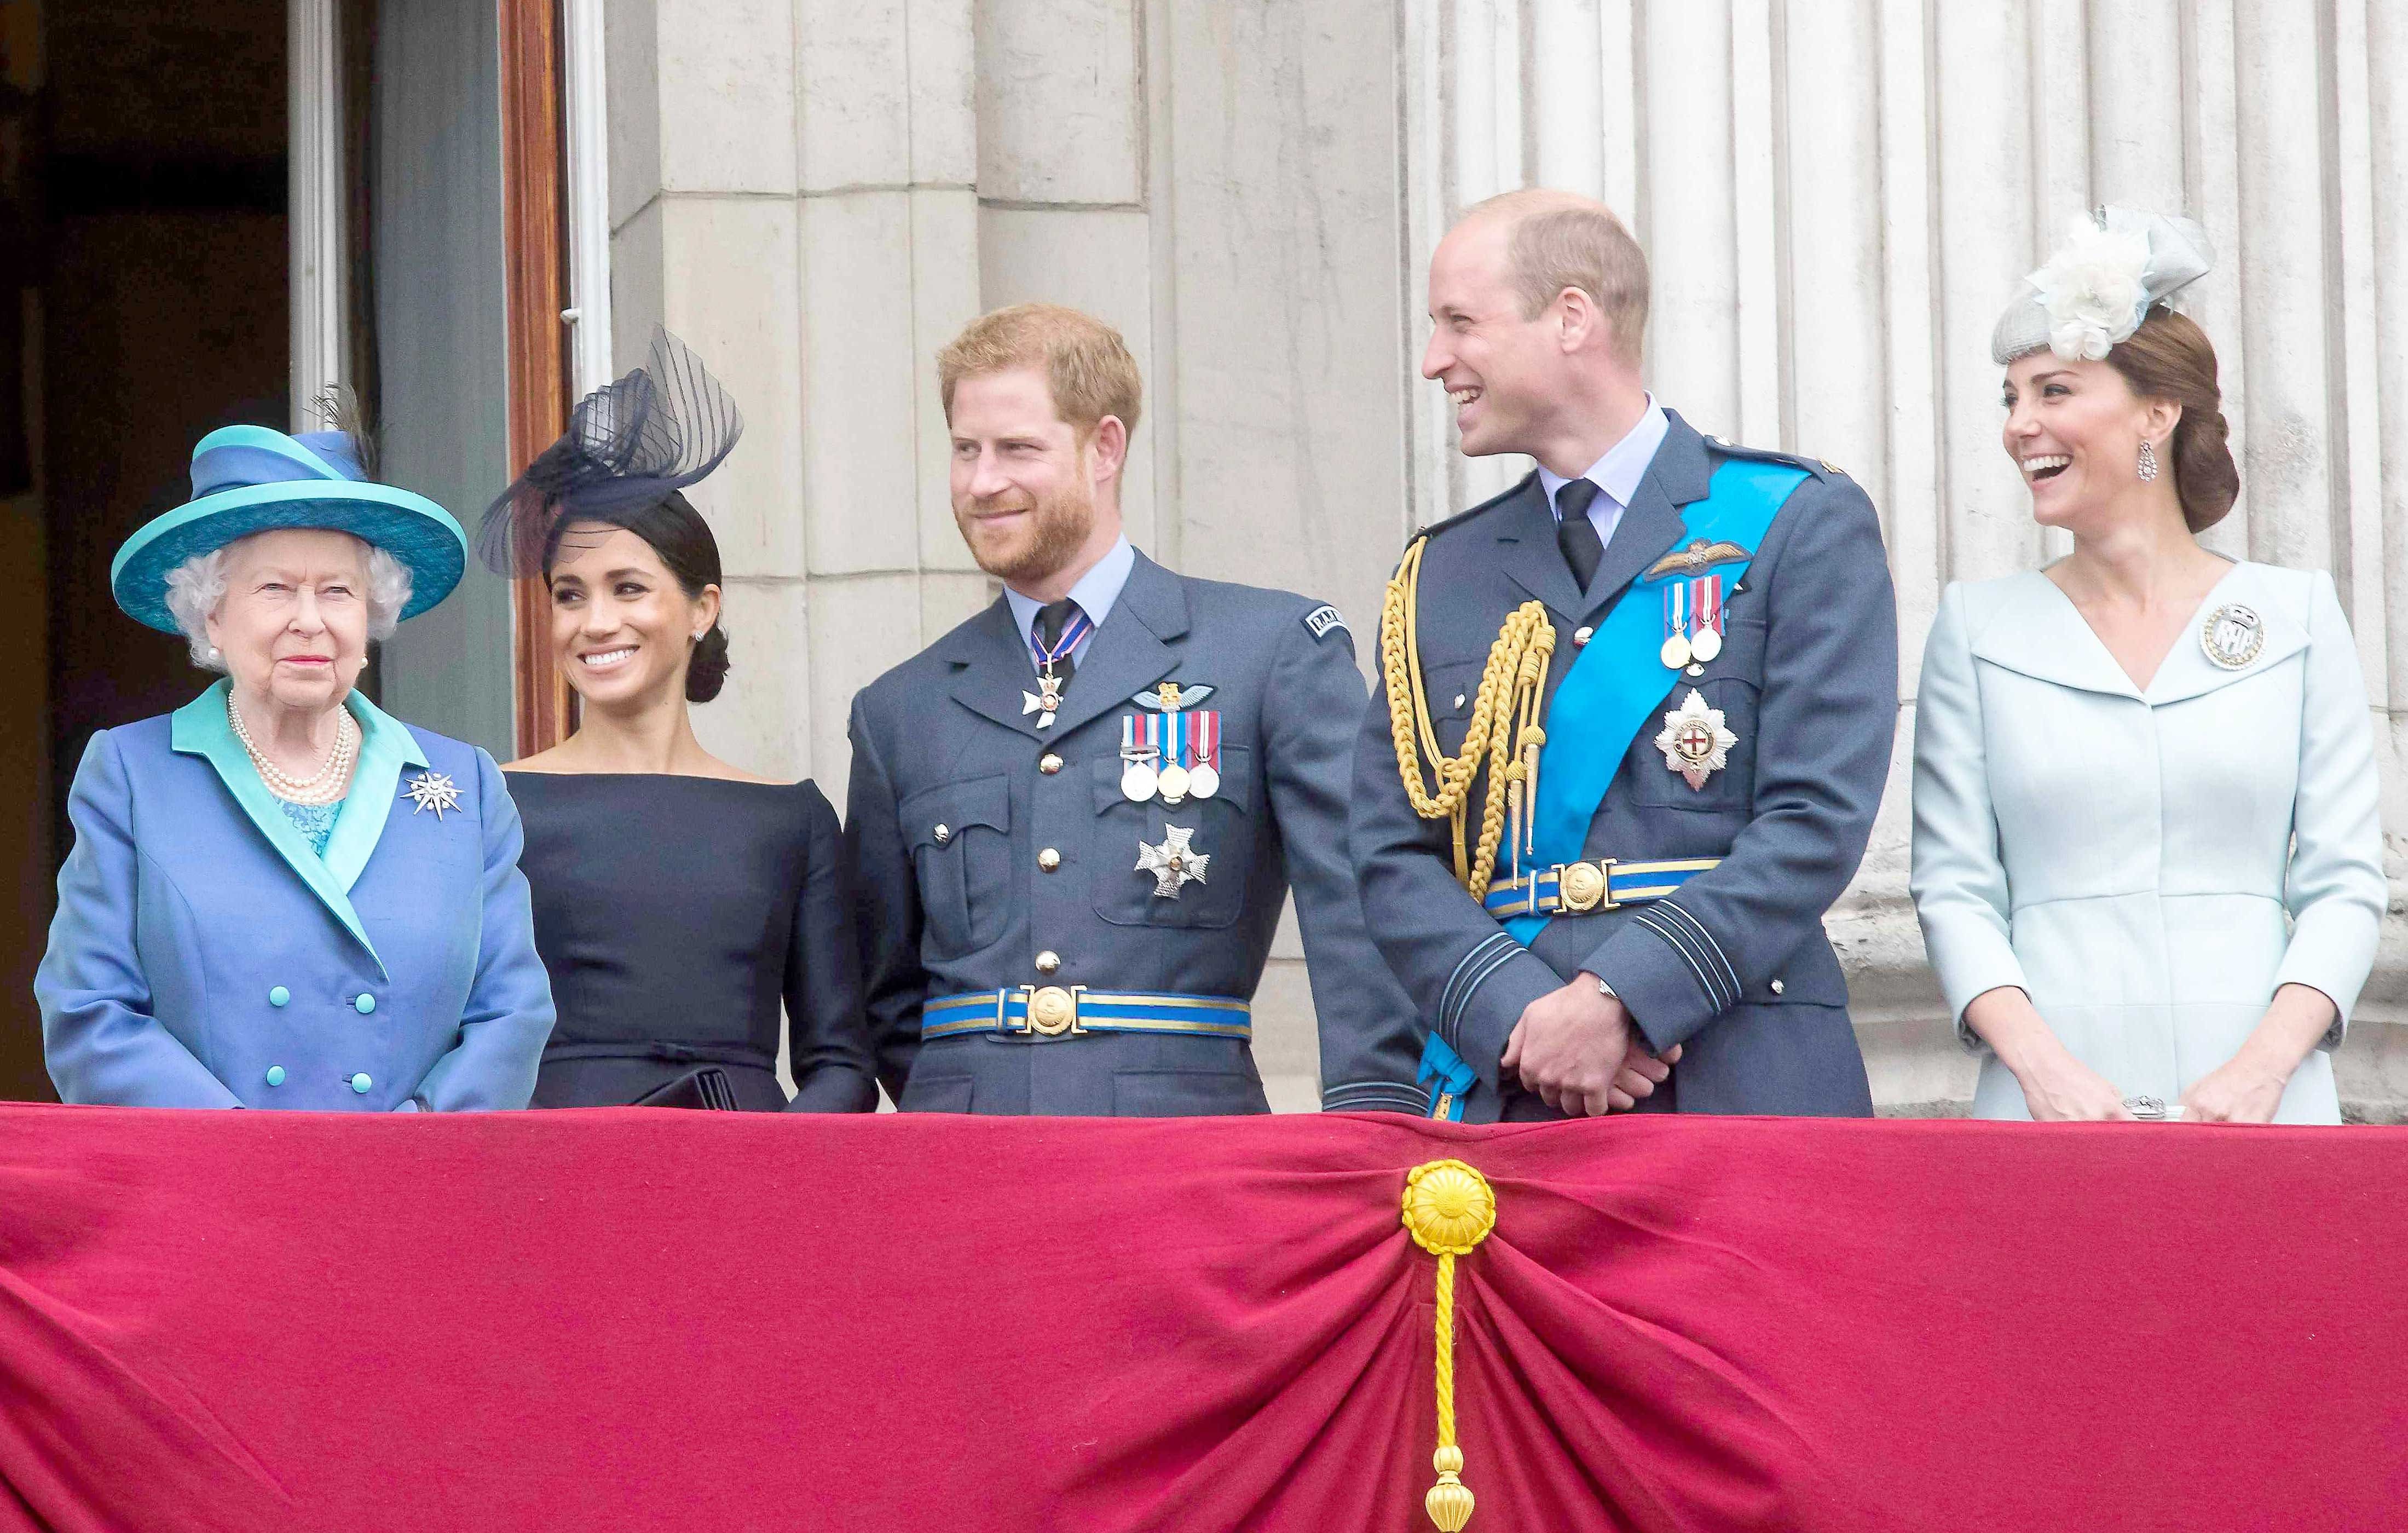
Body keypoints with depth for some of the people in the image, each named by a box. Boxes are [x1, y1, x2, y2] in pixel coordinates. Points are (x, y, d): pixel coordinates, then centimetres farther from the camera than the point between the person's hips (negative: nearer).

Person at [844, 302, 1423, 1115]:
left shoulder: (1276, 651, 6)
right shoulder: (897, 712, 18)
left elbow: (1362, 919, -3)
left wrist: (1372, 1111, -14)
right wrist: (963, 1096, 7)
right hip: (961, 1152, 3)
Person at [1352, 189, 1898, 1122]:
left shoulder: (1802, 526, 4)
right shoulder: (1438, 575, 17)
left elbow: (1818, 823, -6)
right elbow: (1392, 856, 9)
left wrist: (1621, 998, -15)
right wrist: (1523, 1015, -9)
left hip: (1744, 1090, -3)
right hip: (1499, 1098, 3)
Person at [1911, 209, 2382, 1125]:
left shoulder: (2297, 615, 8)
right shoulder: (1979, 627, 9)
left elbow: (2344, 882, 5)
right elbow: (1953, 886, 4)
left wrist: (2263, 1066, -11)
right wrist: (2041, 1064, -12)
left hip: (2261, 1107, 0)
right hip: (2046, 1111, 0)